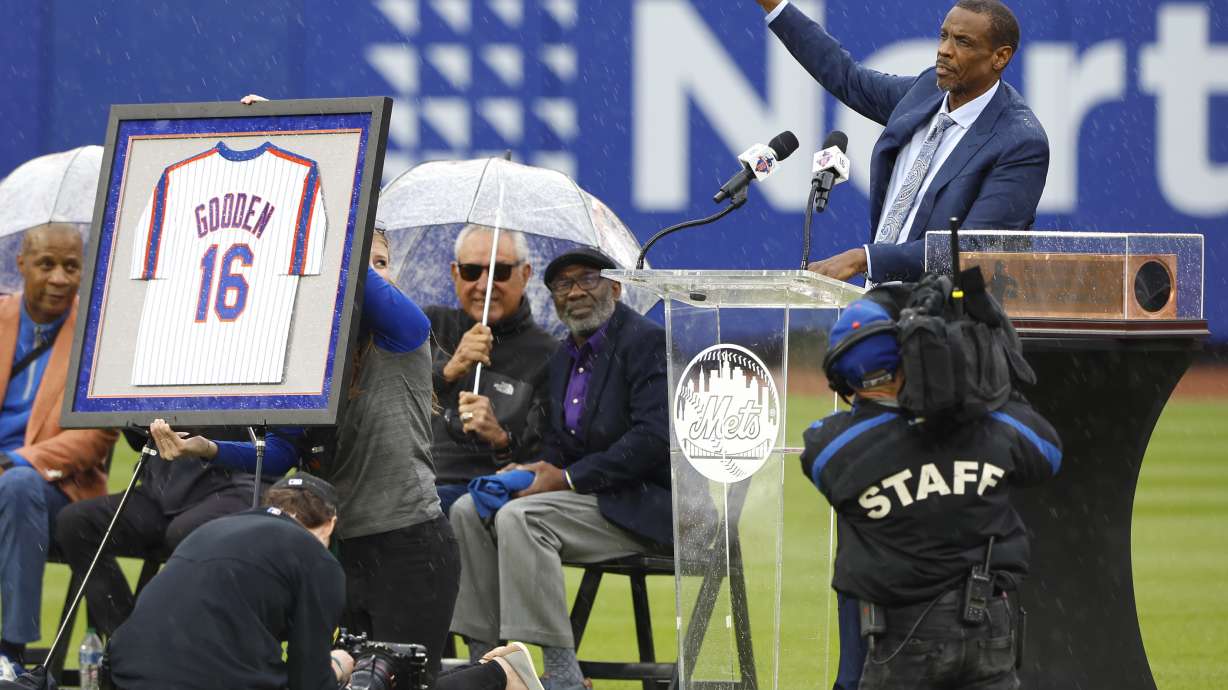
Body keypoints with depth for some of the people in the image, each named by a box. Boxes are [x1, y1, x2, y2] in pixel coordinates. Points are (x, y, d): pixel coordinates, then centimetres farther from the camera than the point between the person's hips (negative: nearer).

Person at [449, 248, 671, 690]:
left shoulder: (645, 342, -10)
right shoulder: (566, 357, 17)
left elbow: (654, 437, -21)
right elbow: (557, 440, 20)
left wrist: (566, 478, -20)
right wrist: (537, 470, -6)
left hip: (642, 503, -9)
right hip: (586, 495, 9)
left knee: (519, 518, -28)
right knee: (468, 511, -4)